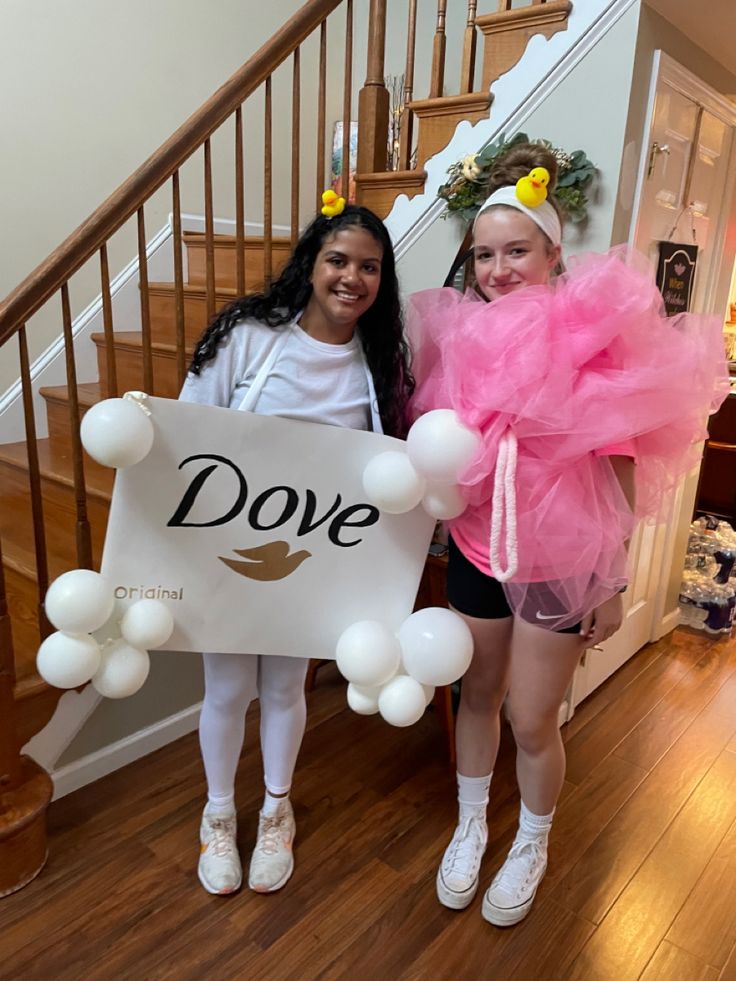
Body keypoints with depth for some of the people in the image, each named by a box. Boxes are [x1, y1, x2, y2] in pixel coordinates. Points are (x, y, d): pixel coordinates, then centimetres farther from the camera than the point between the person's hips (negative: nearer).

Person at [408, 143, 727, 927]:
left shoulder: (597, 340, -13)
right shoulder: (463, 335, -1)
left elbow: (620, 473, -9)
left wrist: (612, 584, -7)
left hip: (559, 564, -3)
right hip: (475, 552, 4)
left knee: (532, 720, 8)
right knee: (476, 695, 17)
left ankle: (531, 847, 39)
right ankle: (470, 827, 43)